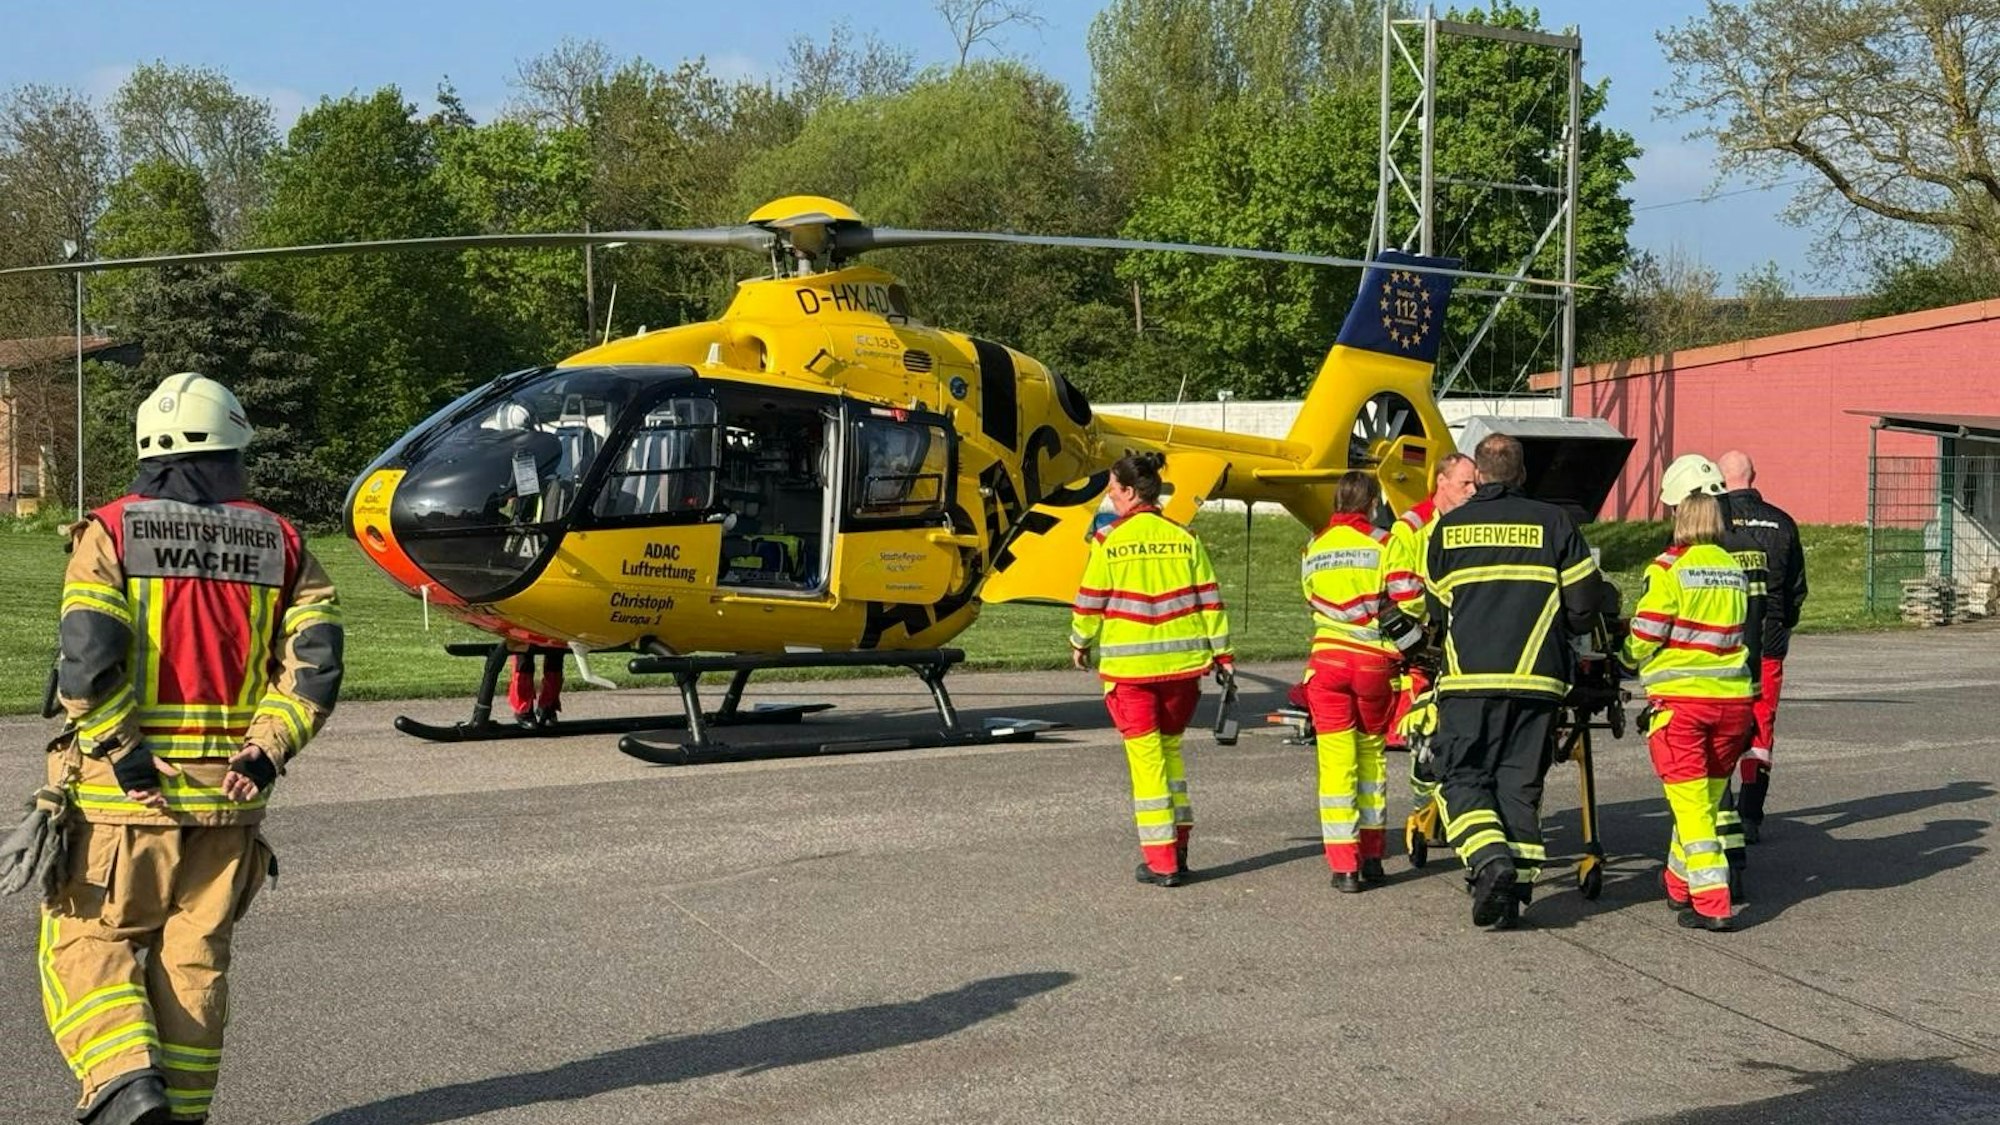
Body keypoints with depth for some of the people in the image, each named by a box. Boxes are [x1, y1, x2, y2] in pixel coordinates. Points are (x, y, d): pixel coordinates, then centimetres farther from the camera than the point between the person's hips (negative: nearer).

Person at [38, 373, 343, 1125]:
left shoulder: (110, 531, -3)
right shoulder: (277, 542, 6)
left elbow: (88, 655, -16)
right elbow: (316, 656, -5)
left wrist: (122, 752, -10)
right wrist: (267, 750, -5)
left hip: (123, 790, -3)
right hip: (227, 792, 3)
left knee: (89, 945, 10)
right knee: (194, 958, 13)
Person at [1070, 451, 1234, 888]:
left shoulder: (1108, 541, -6)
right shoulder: (1185, 539, 3)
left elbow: (1090, 603, -2)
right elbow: (1209, 601, 4)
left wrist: (1081, 643, 16)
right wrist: (1221, 654, 11)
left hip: (1129, 666, -3)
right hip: (1182, 663, 4)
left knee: (1147, 757, 2)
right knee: (1170, 749, 19)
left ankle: (1162, 862, 4)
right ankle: (1177, 848, 22)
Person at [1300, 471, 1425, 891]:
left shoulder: (1312, 550, 8)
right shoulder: (1383, 544, -4)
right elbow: (1407, 603, -8)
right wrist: (1415, 643, 5)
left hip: (1327, 658, 1)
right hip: (1375, 661, -1)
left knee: (1337, 760, 0)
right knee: (1372, 751, 16)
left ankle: (1344, 866, -2)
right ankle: (1371, 856, 22)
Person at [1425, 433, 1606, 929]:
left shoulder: (1448, 528, 6)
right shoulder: (1552, 523, 4)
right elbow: (1585, 602, 4)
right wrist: (1560, 633, 24)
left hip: (1468, 678, -1)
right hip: (1536, 677, 1)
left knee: (1463, 777, 4)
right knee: (1521, 782, 8)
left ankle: (1490, 861, -18)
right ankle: (1518, 883, 6)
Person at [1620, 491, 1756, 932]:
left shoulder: (1669, 568, -8)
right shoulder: (1735, 570, 11)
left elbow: (1644, 637, -8)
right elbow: (1739, 635, 14)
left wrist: (1628, 659, 12)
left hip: (1680, 697, -6)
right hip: (1733, 697, 6)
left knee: (1690, 801, -3)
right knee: (1708, 798, 17)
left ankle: (1711, 904, -9)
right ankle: (1681, 886, 31)